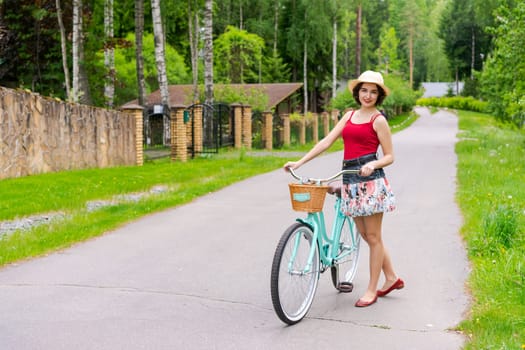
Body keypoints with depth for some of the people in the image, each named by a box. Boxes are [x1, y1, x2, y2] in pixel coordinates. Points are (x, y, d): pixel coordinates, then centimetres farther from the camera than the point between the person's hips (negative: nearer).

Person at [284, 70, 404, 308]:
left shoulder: (378, 120, -2)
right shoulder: (350, 115, 14)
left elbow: (389, 156, -2)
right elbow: (327, 141, 10)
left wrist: (373, 165, -22)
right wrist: (300, 162, 3)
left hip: (371, 180, -6)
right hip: (351, 180, 7)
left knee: (373, 237, 2)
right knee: (365, 235, 13)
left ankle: (372, 289, 12)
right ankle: (391, 278, 29)